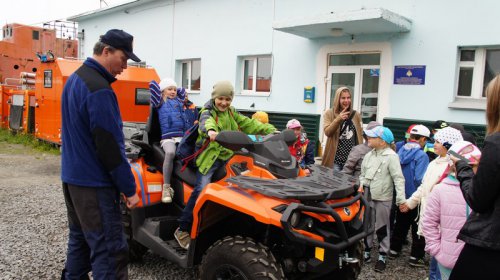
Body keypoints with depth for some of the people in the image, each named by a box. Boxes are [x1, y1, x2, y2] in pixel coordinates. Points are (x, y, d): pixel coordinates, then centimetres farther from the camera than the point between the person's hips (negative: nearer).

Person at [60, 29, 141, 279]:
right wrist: (129, 188, -15)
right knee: (109, 251, -6)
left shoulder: (75, 78, 12)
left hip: (72, 176, 10)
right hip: (93, 183, -10)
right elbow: (109, 145, -22)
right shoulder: (99, 89, -20)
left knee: (80, 238, 21)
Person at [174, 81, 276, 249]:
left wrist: (270, 130, -4)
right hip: (209, 157, -6)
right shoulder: (207, 112, -3)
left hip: (228, 157, 6)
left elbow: (249, 124, 10)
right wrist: (210, 130, -53)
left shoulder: (232, 113, 16)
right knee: (202, 189, -22)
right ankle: (182, 230, -10)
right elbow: (206, 122, -28)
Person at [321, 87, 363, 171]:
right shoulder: (329, 113, 0)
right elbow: (327, 132, -12)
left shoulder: (356, 115, 7)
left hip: (352, 158, 2)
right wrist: (338, 119, -25)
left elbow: (360, 135, 12)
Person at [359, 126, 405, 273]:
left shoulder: (391, 156, -14)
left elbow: (398, 178, -18)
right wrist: (361, 186, 4)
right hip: (367, 196, 6)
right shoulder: (369, 155, 6)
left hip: (383, 198, -6)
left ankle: (382, 256, 20)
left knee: (382, 228, 7)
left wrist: (401, 198, -24)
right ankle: (366, 251, 30)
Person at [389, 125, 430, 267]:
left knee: (401, 224, 20)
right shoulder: (421, 155, -19)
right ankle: (416, 256, 15)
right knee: (418, 228, 8)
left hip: (402, 196, 6)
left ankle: (394, 249, 30)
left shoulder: (400, 151, 0)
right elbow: (420, 179, -26)